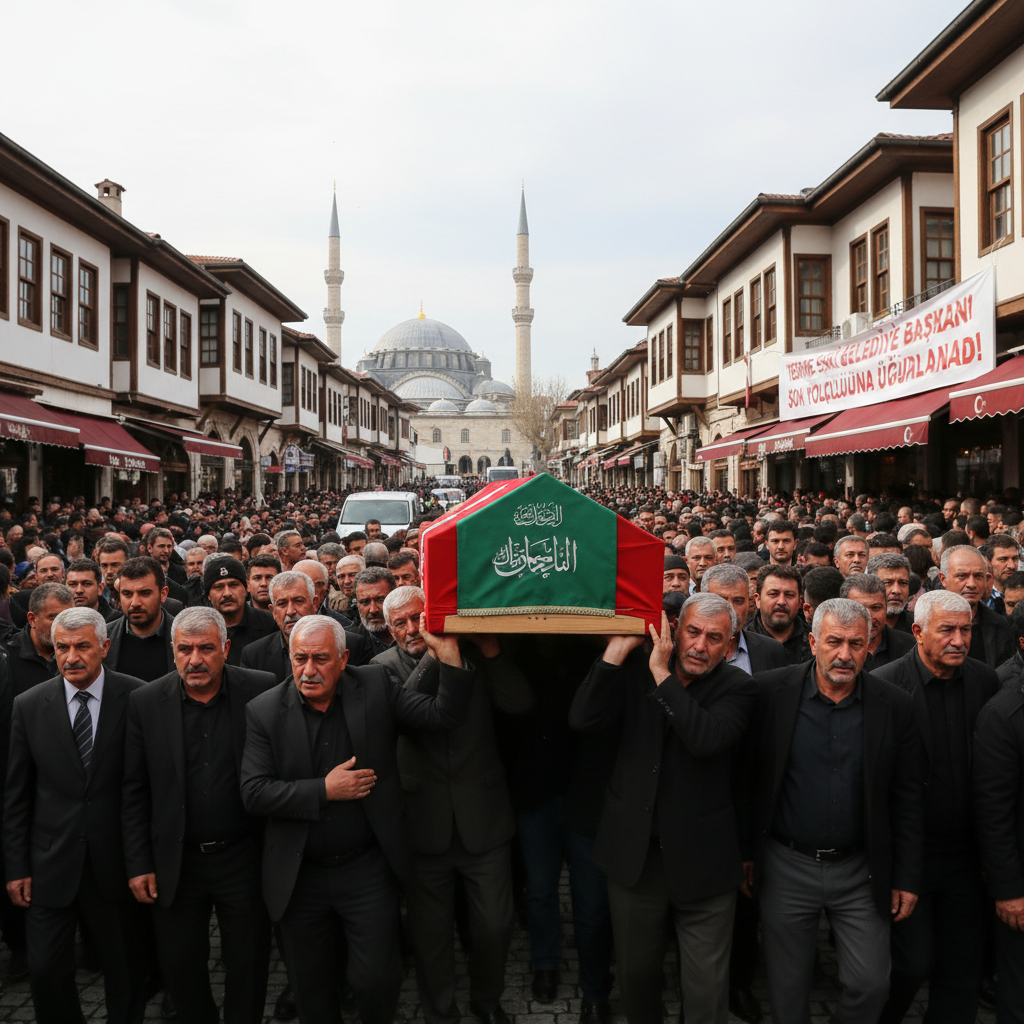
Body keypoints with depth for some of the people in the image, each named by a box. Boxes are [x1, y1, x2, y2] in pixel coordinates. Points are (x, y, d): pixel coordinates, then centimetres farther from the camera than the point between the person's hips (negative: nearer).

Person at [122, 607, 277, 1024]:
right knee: (179, 970, 15)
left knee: (248, 968, 11)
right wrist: (138, 864, -1)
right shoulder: (146, 702, -5)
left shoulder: (261, 691, -10)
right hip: (175, 862, 2)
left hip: (243, 859, -1)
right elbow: (136, 792, 0)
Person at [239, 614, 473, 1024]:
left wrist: (449, 655, -26)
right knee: (310, 988, 18)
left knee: (376, 981, 6)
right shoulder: (264, 711, -6)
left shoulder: (374, 687, -6)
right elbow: (253, 793, -12)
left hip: (367, 870, -1)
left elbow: (443, 715, -13)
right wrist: (324, 790, -18)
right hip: (298, 877, 1)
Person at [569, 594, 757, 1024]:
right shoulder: (636, 670, 0)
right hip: (634, 853, 3)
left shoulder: (736, 687, -7)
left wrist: (662, 674, -23)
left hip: (701, 859, -2)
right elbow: (582, 719, -14)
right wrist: (618, 648, -17)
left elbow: (707, 739, -27)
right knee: (636, 972, 21)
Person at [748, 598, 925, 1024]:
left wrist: (907, 877, 0)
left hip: (861, 870, 1)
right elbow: (748, 778, -3)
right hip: (786, 867, 0)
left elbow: (908, 799, 0)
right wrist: (745, 853, -1)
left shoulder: (895, 706, -6)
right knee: (788, 989, 13)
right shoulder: (771, 692, -10)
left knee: (871, 984, 6)